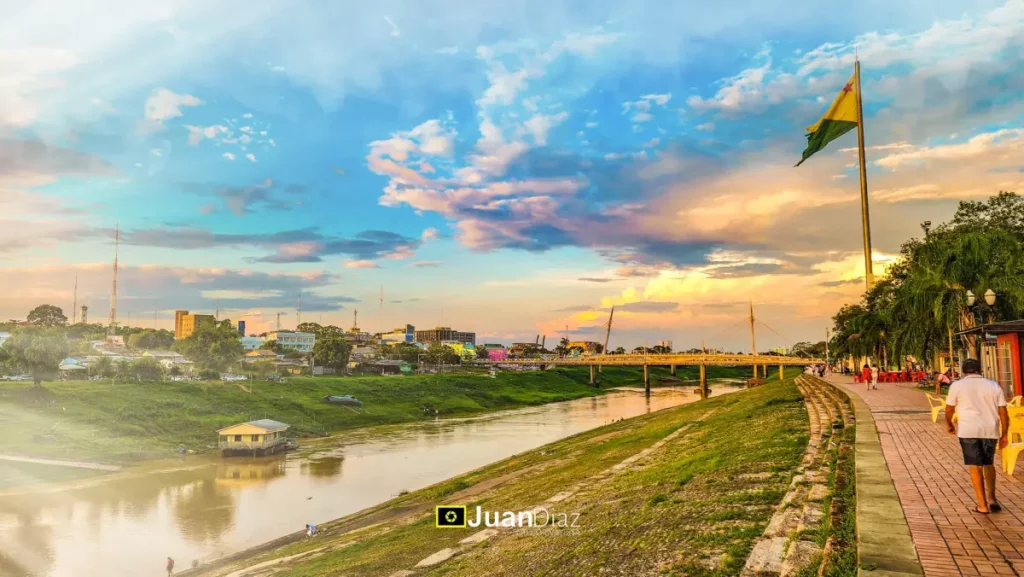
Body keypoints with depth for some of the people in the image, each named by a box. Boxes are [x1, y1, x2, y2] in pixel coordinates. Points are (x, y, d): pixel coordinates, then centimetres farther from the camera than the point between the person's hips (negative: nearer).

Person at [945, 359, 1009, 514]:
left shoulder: (957, 385, 1)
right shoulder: (994, 386, 8)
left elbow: (949, 409, 7)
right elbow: (1003, 413, 6)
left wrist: (949, 424, 25)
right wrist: (1004, 434, 14)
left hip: (968, 431, -3)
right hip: (990, 430, 3)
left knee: (975, 467, 4)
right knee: (988, 464, 22)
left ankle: (983, 505, 5)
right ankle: (991, 499, 15)